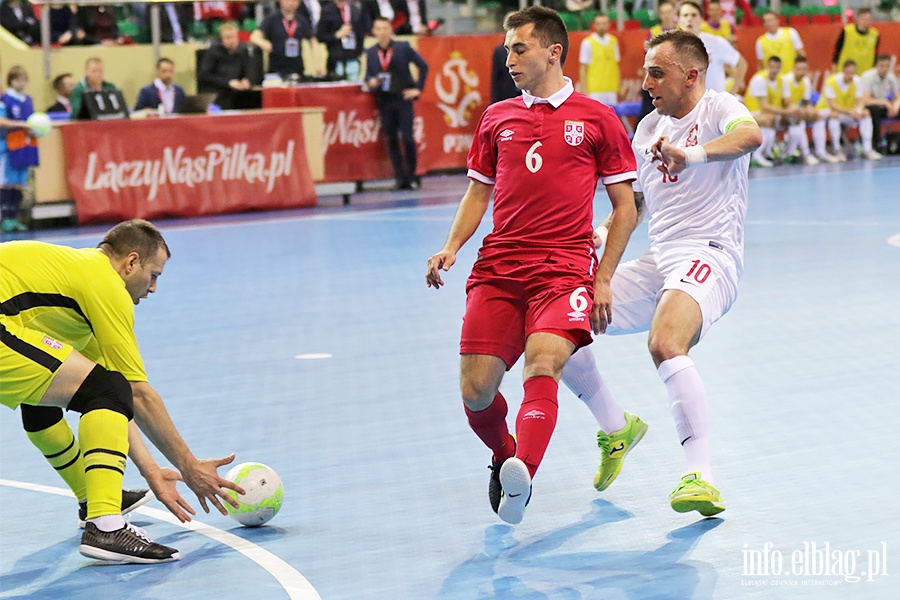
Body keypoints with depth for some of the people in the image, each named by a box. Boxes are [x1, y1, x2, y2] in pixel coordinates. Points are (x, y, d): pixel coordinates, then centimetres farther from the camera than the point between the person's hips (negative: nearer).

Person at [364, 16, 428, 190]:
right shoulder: (370, 53, 6)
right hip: (384, 101, 3)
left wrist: (418, 88, -1)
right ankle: (401, 177, 8)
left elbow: (423, 66, 2)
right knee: (391, 140, 2)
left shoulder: (403, 47, -2)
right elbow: (368, 75, 13)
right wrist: (370, 82, -10)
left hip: (403, 98, -3)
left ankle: (412, 175, 8)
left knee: (407, 138, -7)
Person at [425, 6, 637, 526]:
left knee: (543, 367, -28)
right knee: (475, 391, -4)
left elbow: (625, 206, 8)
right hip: (496, 271, 4)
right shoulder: (496, 118, 15)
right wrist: (452, 247, 5)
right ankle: (504, 457, 26)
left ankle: (522, 475, -47)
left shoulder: (597, 119, 6)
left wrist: (603, 279, 0)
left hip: (564, 272, -3)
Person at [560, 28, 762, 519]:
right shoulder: (648, 129, 17)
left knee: (665, 345, -35)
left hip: (709, 256, -8)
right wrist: (602, 232, 5)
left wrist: (692, 153, -47)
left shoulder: (718, 108, -4)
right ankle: (616, 428, 18)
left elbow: (749, 135, -29)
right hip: (656, 262, 8)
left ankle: (700, 478, -32)